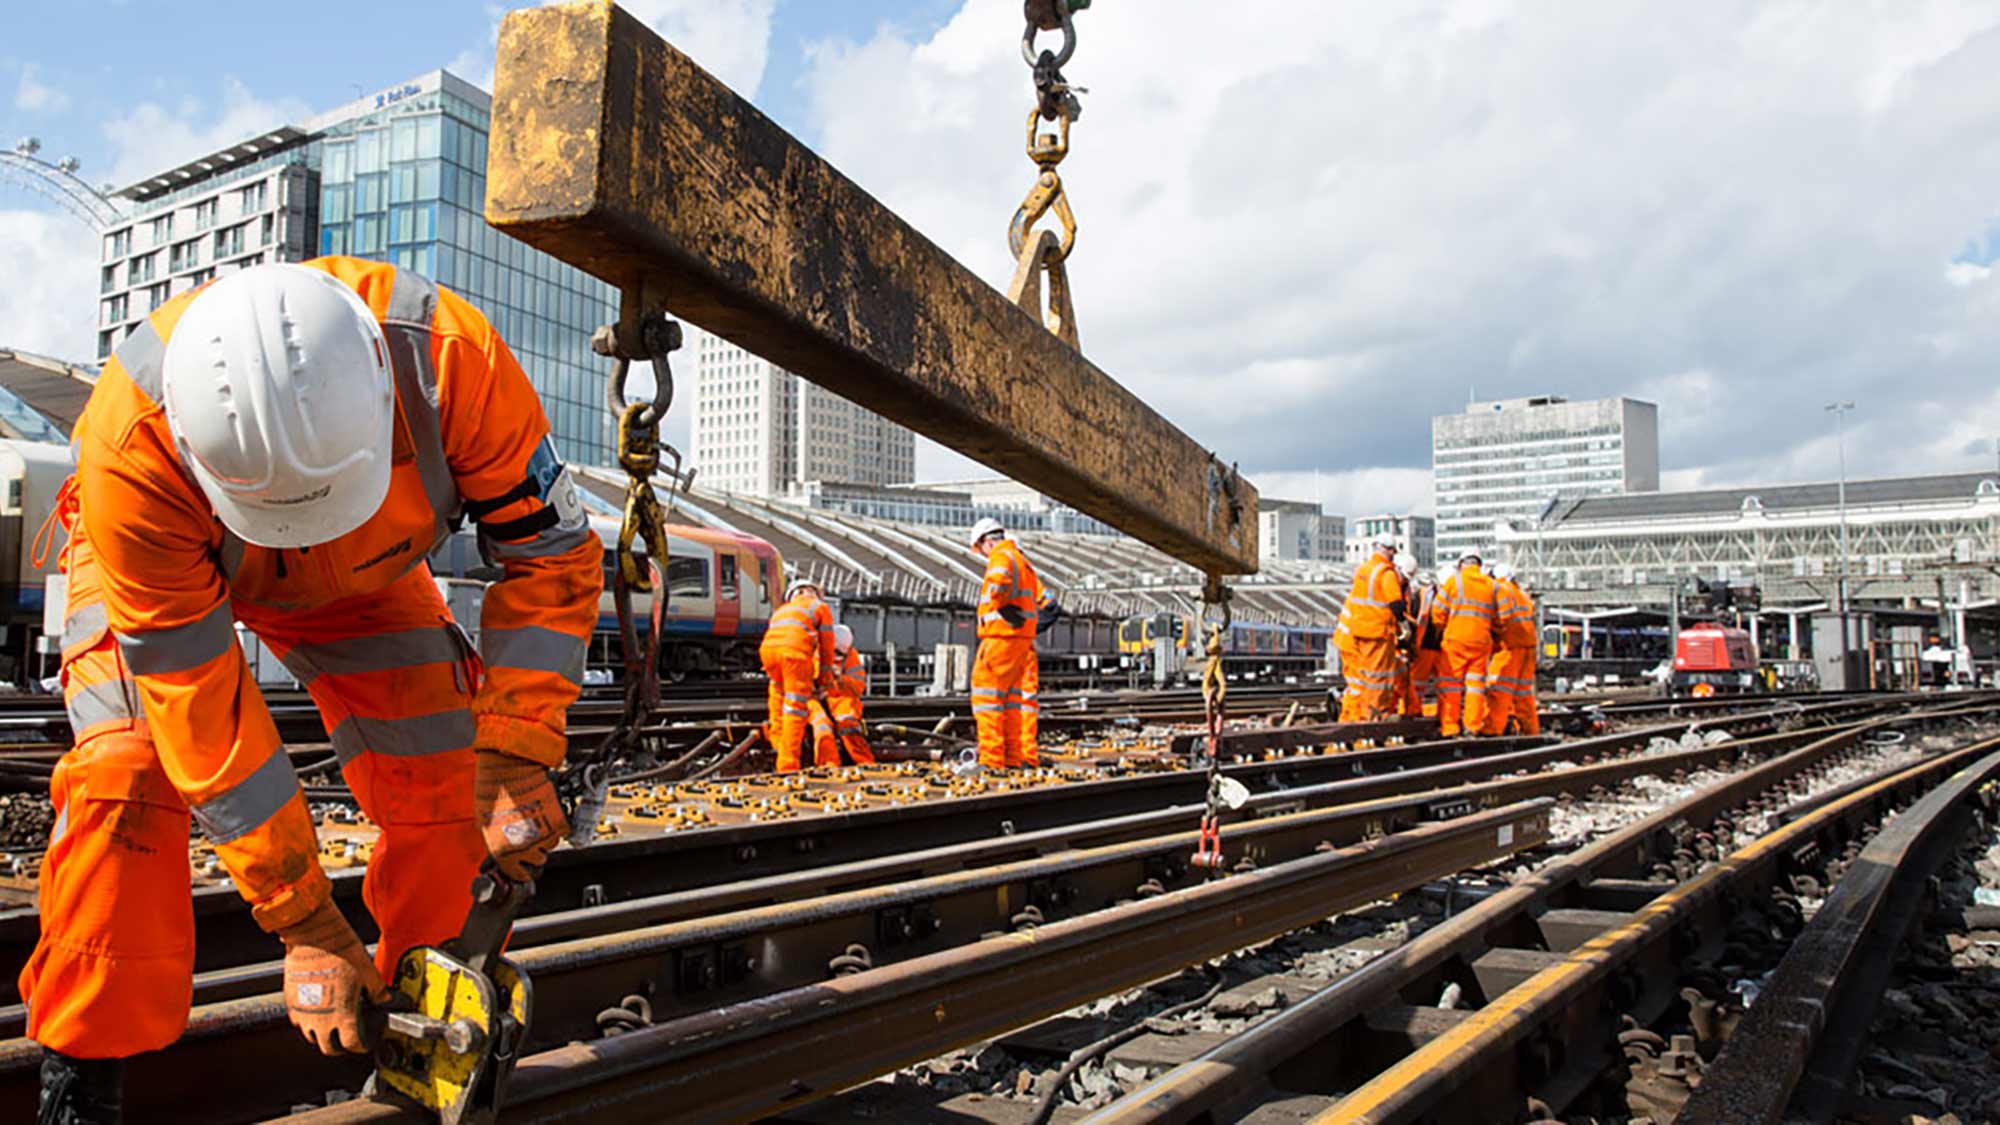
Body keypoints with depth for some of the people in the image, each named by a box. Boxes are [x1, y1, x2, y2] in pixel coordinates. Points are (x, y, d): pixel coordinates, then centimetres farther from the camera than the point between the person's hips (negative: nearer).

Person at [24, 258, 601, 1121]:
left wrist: (514, 763, -31)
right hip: (159, 565, -1)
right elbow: (199, 702, -34)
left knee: (445, 780, -9)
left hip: (364, 567, 2)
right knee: (126, 776, -23)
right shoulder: (130, 450, -41)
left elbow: (551, 553, -27)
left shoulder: (448, 355, -40)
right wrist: (304, 925, -30)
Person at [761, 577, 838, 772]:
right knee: (796, 708, 0)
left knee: (779, 688, 35)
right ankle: (788, 764, -3)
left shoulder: (781, 609, 38)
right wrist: (825, 678, 30)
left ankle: (776, 738, 40)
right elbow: (826, 644, 20)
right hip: (795, 651, -5)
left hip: (768, 648, 5)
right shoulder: (821, 606, 24)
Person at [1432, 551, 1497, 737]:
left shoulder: (1455, 579, -1)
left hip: (1456, 638, -3)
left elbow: (1438, 610, -2)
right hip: (1481, 640, 3)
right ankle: (1473, 726, 9)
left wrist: (1442, 627, 14)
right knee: (1476, 682, 10)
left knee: (1450, 682, 2)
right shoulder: (1491, 584, 11)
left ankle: (1449, 727, 0)